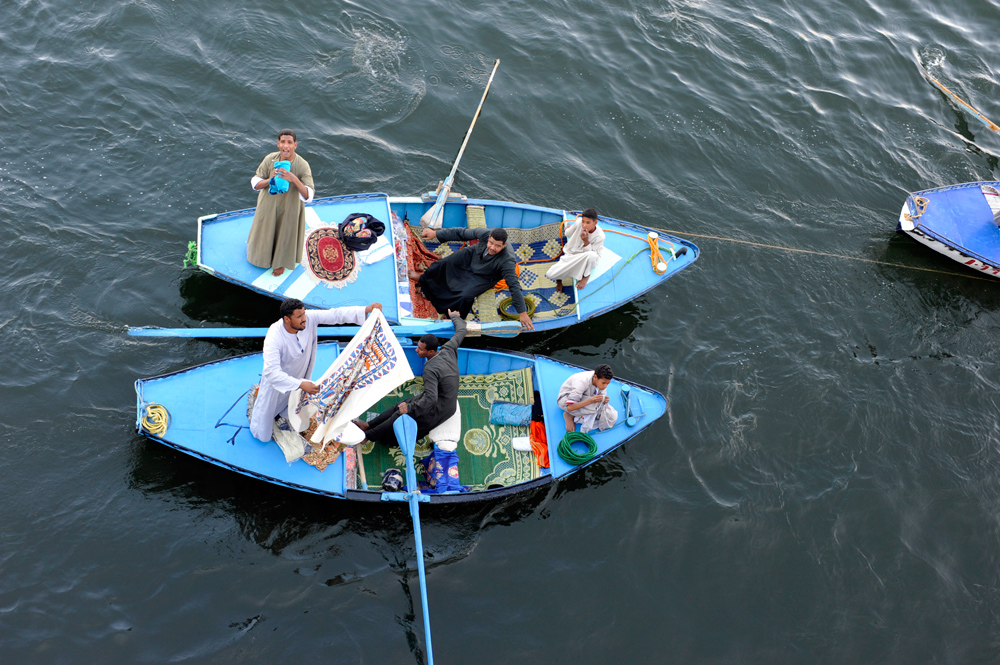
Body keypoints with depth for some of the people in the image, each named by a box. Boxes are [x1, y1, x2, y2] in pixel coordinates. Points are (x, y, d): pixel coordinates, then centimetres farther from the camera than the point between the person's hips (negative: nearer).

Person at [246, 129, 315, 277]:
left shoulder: (303, 166, -27)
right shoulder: (270, 159, -20)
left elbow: (308, 197, -32)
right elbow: (255, 184, -12)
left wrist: (294, 179, -46)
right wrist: (270, 179, -31)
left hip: (289, 208, -2)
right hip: (269, 204, 2)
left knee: (286, 233, 21)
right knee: (265, 231, 25)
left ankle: (281, 261, 51)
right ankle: (263, 255, 57)